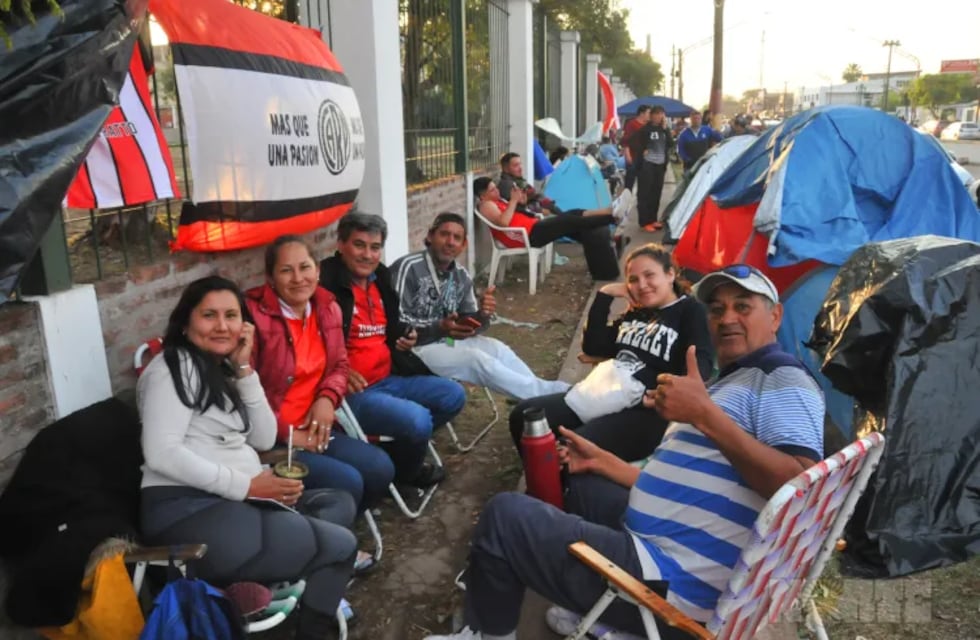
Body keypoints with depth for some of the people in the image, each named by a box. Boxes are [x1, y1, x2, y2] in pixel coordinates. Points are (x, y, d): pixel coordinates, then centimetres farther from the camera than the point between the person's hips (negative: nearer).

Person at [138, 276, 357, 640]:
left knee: (338, 503, 11)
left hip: (233, 503, 9)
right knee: (340, 546, -11)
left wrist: (244, 369, 3)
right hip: (188, 511, -9)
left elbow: (264, 440, 10)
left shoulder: (225, 372, 20)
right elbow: (161, 454, -19)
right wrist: (245, 485, -20)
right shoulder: (175, 366, -6)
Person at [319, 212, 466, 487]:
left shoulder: (381, 277, 12)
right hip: (351, 390, -9)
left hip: (389, 379, 9)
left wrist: (405, 336, 6)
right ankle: (405, 471, 9)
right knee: (418, 420, -26)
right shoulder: (324, 284, -15)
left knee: (453, 395, 8)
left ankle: (394, 449, 15)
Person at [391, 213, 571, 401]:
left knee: (496, 348, -12)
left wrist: (482, 315, -16)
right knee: (476, 359, -22)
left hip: (445, 341, 8)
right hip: (413, 347, -7)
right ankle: (549, 394, -18)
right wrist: (439, 328, -31)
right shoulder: (409, 267, -15)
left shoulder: (461, 276, 6)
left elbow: (467, 325, 7)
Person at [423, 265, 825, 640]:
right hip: (657, 546, 11)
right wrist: (602, 461, 25)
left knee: (506, 514, -7)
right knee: (588, 484, 34)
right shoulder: (733, 383, 19)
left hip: (670, 584, -11)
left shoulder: (781, 380, -11)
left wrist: (705, 415, -29)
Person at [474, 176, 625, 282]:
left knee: (573, 214, -3)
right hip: (528, 234, -10)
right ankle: (612, 215, -17)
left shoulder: (496, 201, 23)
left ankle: (610, 211, -12)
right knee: (569, 220, -16)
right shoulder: (486, 205, -7)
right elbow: (503, 221, -25)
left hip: (533, 227, 10)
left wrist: (519, 202, 6)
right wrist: (514, 200, -17)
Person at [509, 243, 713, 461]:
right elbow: (592, 347, 16)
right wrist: (605, 295, 10)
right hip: (601, 395, 8)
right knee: (523, 415, -5)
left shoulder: (690, 311, 2)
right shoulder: (635, 311, 23)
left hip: (644, 410, -8)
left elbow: (700, 364, -15)